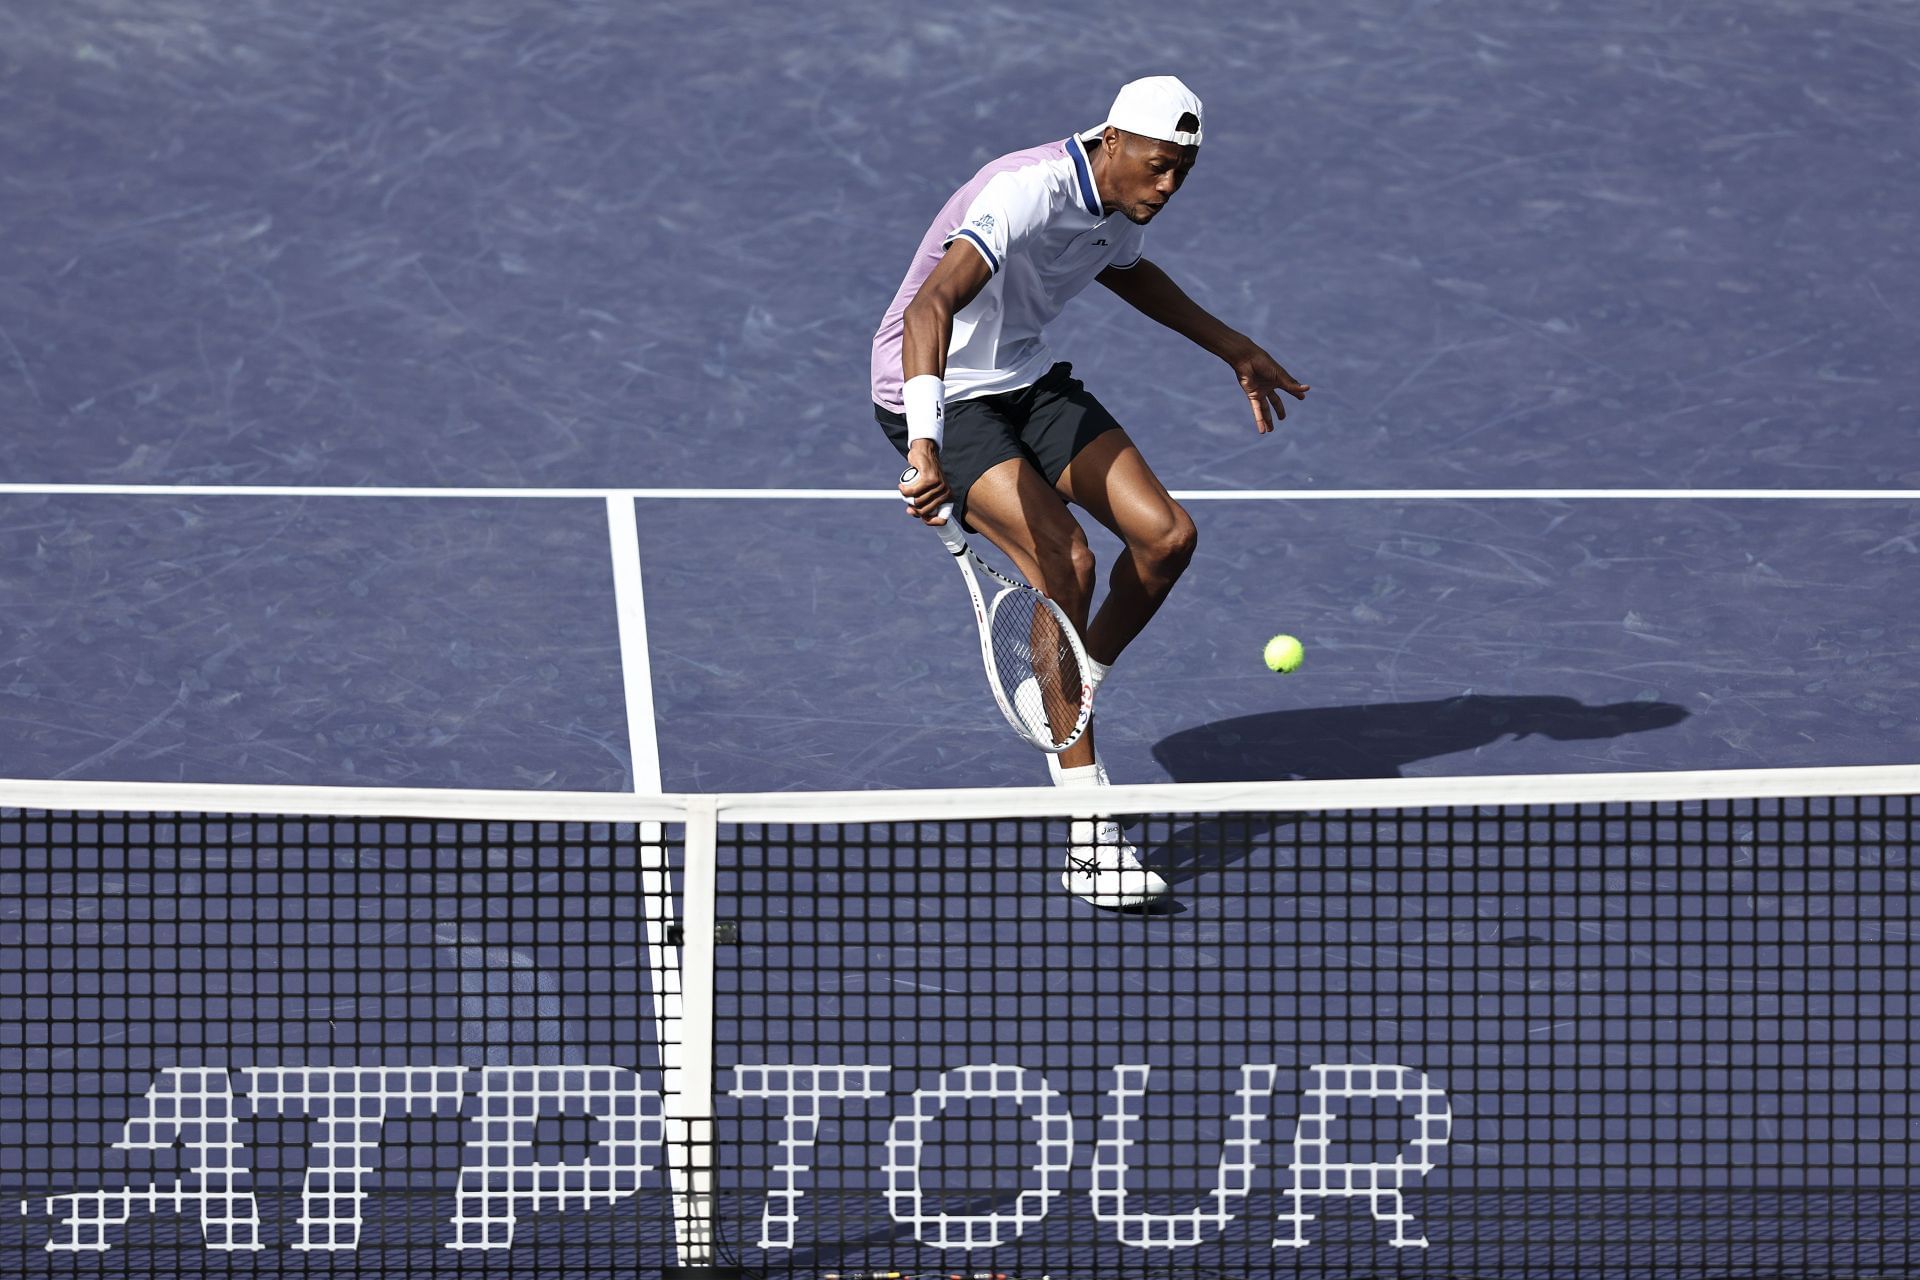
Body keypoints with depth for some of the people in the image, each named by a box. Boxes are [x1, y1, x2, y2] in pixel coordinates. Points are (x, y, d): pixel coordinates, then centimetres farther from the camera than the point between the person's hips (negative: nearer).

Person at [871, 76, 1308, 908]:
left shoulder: (1125, 203, -3)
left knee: (1166, 536, -7)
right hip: (939, 398, -8)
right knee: (1064, 561, -26)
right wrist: (926, 447, -61)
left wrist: (1231, 349, 26)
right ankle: (1088, 839, -23)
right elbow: (932, 307, -47)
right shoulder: (1029, 193, -32)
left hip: (1028, 383, 8)